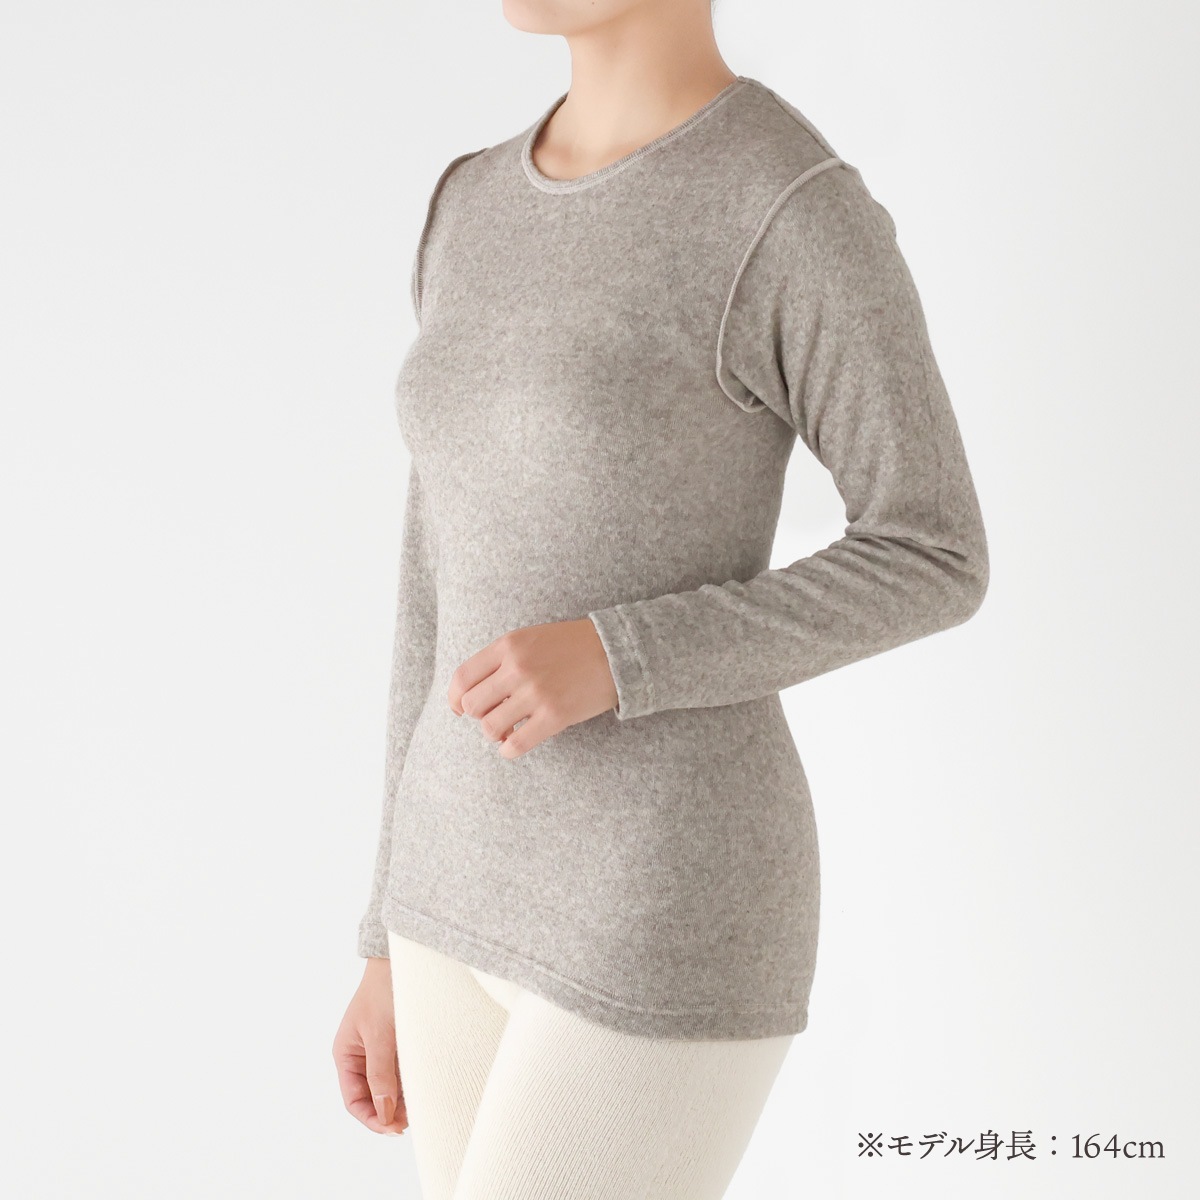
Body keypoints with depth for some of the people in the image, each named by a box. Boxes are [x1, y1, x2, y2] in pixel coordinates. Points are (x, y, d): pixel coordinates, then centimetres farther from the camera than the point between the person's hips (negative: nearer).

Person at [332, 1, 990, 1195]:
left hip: (666, 930, -8)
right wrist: (397, 942, 13)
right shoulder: (480, 211, 8)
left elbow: (935, 562, -10)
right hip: (492, 888, 8)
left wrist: (609, 664, -22)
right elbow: (453, 593, 10)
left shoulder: (808, 218, -16)